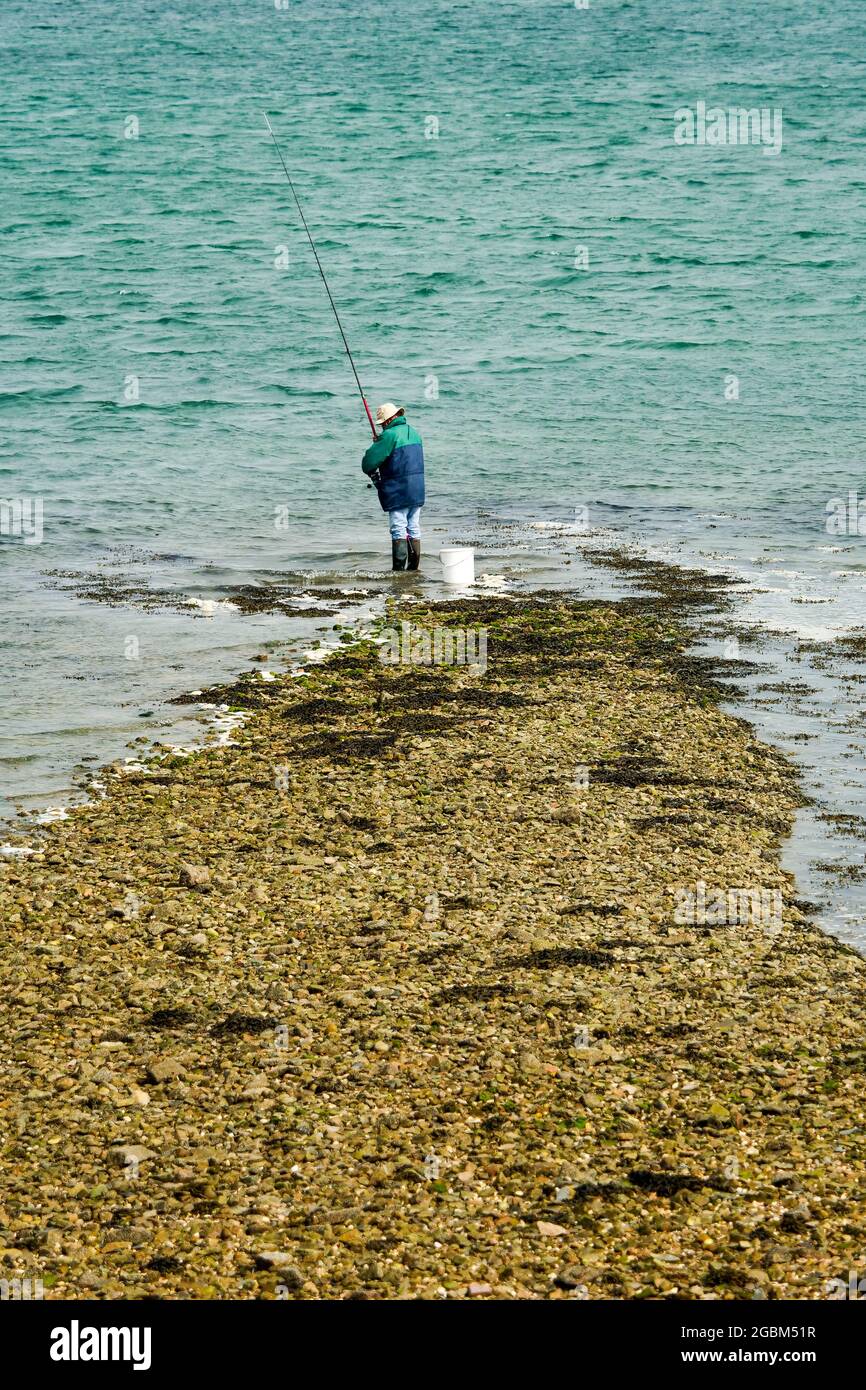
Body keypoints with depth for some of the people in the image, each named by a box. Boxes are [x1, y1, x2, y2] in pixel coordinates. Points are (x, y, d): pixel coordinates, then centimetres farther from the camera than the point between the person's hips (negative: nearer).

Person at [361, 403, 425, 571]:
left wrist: (372, 472, 7)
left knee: (398, 531, -5)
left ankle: (398, 569, -7)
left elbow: (369, 462, -15)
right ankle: (413, 568, 15)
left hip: (398, 492, -8)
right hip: (417, 492, 8)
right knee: (414, 529, 11)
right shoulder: (414, 433, 13)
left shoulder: (390, 435, -14)